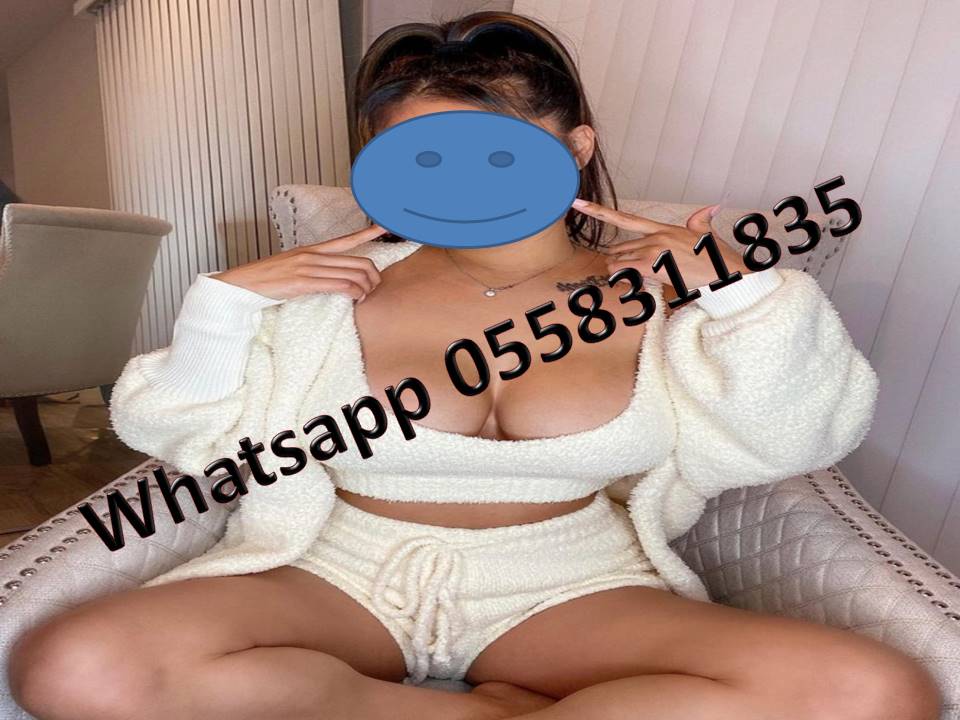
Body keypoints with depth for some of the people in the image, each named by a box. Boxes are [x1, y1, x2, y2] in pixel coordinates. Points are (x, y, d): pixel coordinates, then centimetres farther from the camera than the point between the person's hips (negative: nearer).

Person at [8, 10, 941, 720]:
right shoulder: (338, 289, -2)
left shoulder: (650, 288, -1)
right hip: (344, 573, 2)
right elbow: (185, 437, 6)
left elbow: (784, 444, 2)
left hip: (567, 588, 0)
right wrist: (228, 298, -8)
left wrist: (744, 294, -10)